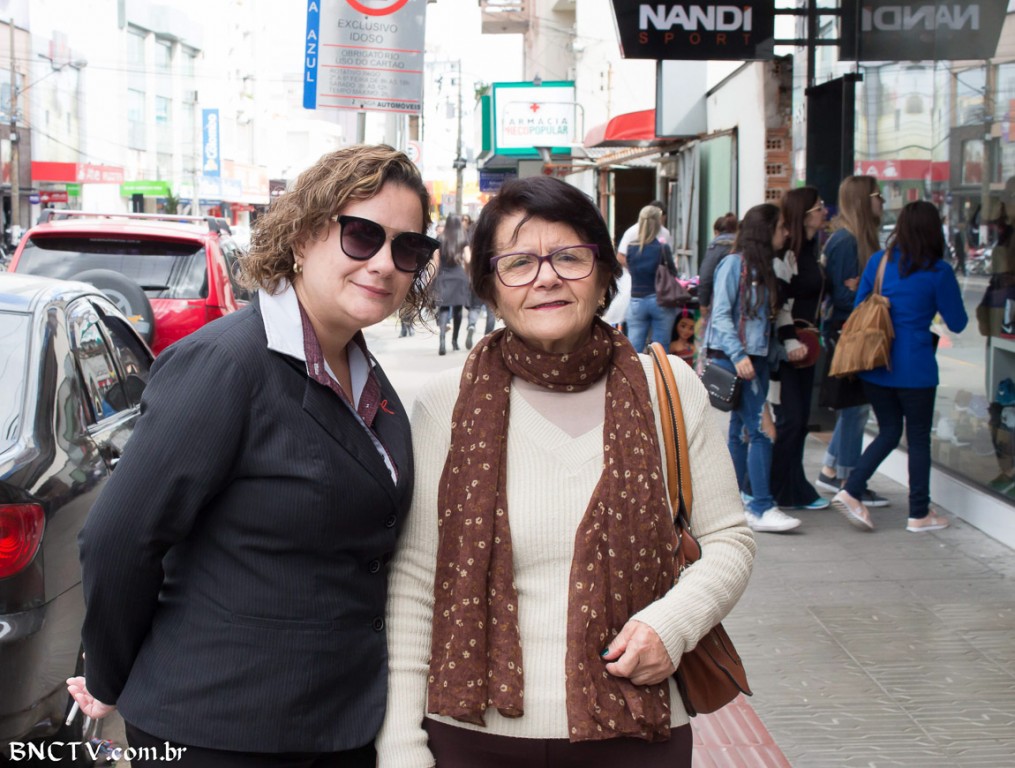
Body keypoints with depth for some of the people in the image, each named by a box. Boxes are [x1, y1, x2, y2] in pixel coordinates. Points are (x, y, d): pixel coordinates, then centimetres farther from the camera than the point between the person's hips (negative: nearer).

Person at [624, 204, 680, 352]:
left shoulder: (631, 248, -3)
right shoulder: (663, 248, -11)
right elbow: (673, 274, -1)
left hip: (637, 302, 2)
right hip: (661, 301, -2)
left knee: (633, 351, 3)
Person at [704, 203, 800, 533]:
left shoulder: (764, 268, 15)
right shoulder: (734, 264, -8)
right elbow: (721, 314, -13)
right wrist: (738, 355, -20)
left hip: (757, 357, 8)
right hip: (732, 357, -8)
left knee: (741, 429, 10)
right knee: (760, 429, -11)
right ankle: (762, 508, -9)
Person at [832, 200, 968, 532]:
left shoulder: (877, 261, 2)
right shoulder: (938, 271, -9)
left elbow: (859, 307, 9)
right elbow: (957, 323, -2)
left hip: (874, 364, 5)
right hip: (914, 368, -4)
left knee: (889, 431, 17)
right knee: (919, 438, 8)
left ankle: (851, 491, 3)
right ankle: (919, 514, 16)